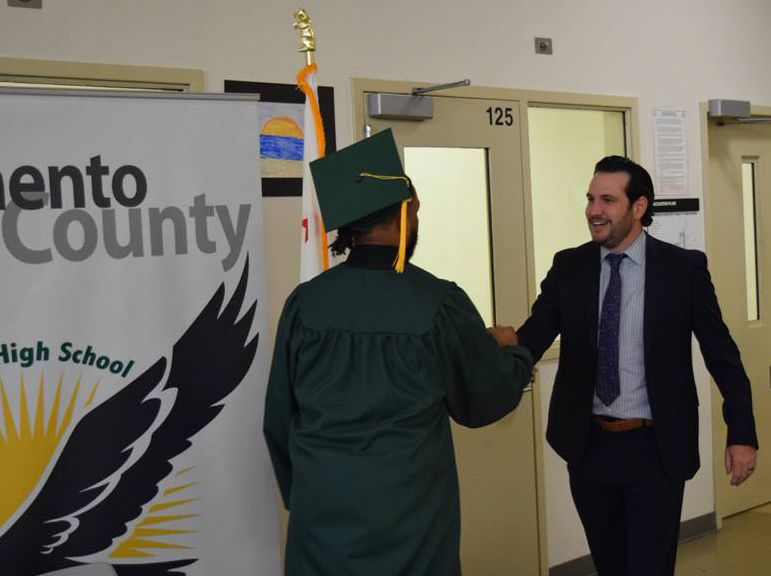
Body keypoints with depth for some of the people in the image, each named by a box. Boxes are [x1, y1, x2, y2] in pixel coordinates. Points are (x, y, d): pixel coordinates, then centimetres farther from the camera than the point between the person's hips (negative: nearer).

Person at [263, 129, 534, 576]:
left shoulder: (304, 303, -6)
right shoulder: (439, 304, -13)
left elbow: (279, 419, 4)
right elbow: (489, 398, 2)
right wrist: (509, 351, 22)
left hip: (320, 519, 3)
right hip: (408, 522, -2)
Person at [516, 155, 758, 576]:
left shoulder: (684, 268, -6)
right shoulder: (568, 268, 0)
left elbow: (722, 354, -1)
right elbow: (533, 336, -8)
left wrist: (742, 433, -2)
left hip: (655, 450, -3)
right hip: (589, 446, 3)